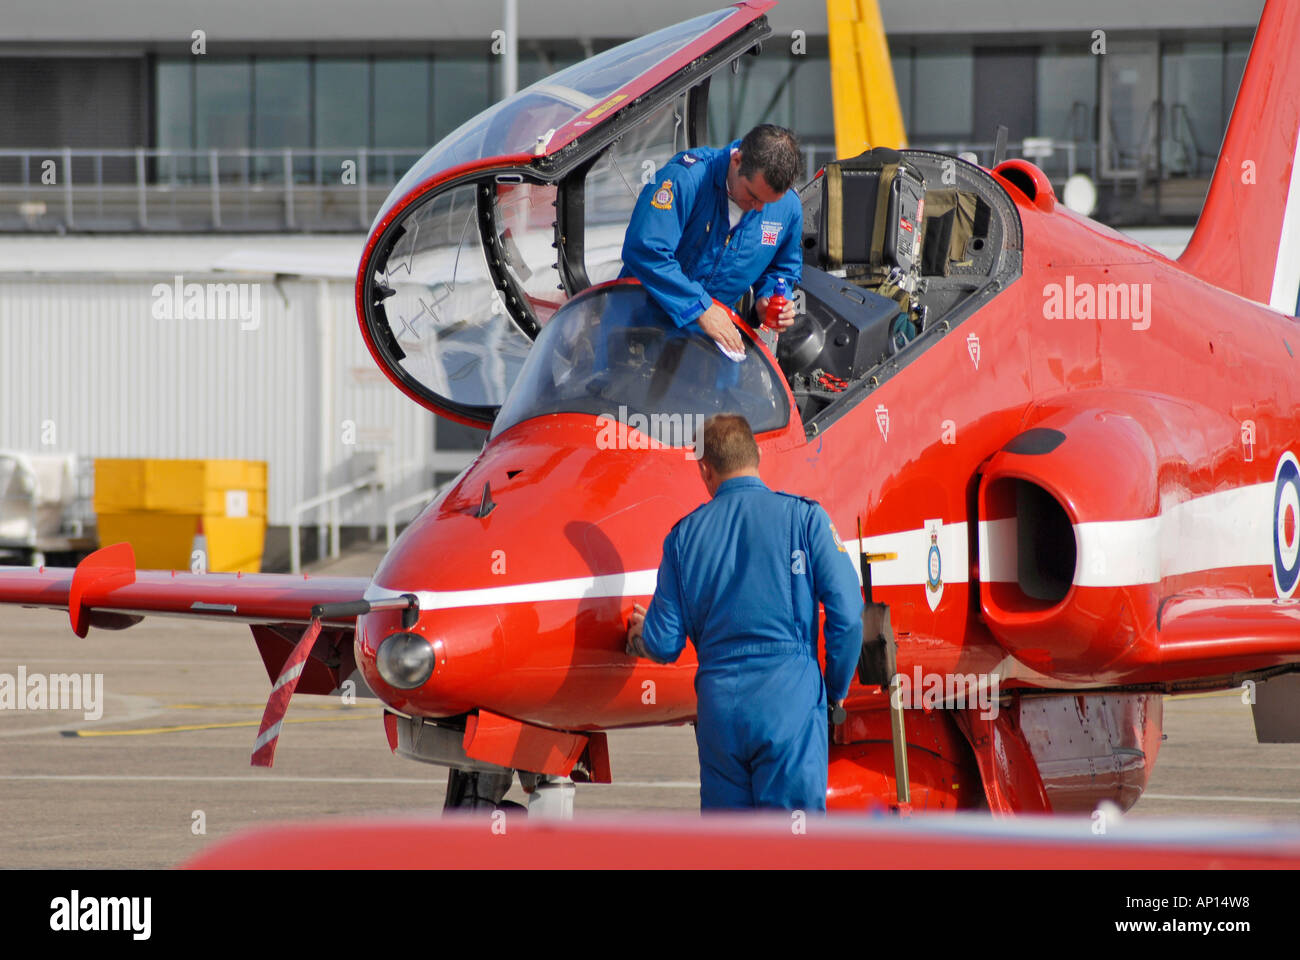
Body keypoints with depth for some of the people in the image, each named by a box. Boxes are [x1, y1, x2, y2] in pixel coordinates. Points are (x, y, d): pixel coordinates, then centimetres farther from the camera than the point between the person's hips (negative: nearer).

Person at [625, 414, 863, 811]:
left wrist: (638, 636, 33)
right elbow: (847, 615, -5)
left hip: (718, 704, 3)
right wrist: (836, 688, 10)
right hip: (789, 701, -3)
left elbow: (665, 644, 9)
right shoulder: (803, 517, 0)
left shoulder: (685, 533, 8)